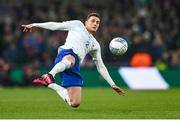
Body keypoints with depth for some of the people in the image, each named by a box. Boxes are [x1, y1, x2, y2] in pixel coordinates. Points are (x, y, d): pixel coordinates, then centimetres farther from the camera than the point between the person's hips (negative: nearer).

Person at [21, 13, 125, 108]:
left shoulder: (95, 45, 33)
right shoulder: (78, 25, 23)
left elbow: (101, 67, 34)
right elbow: (55, 25, 20)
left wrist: (113, 85, 28)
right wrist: (34, 25, 12)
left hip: (75, 68, 5)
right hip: (66, 54, -5)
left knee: (75, 103, -7)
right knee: (70, 59, -45)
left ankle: (50, 84, 11)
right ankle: (49, 76, -69)